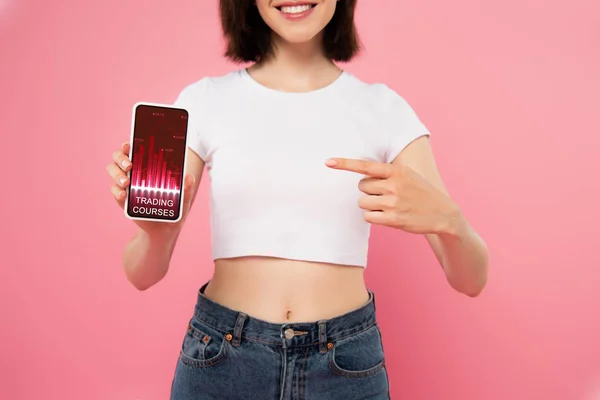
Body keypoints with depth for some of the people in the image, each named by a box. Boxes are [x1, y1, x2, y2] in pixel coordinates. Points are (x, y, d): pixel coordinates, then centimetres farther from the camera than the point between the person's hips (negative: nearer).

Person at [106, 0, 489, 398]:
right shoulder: (204, 101, -3)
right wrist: (156, 229, -27)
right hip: (220, 360, 0)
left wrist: (445, 217, -29)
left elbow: (471, 279, -6)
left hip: (346, 366, 1)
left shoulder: (384, 108, -3)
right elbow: (143, 274, -4)